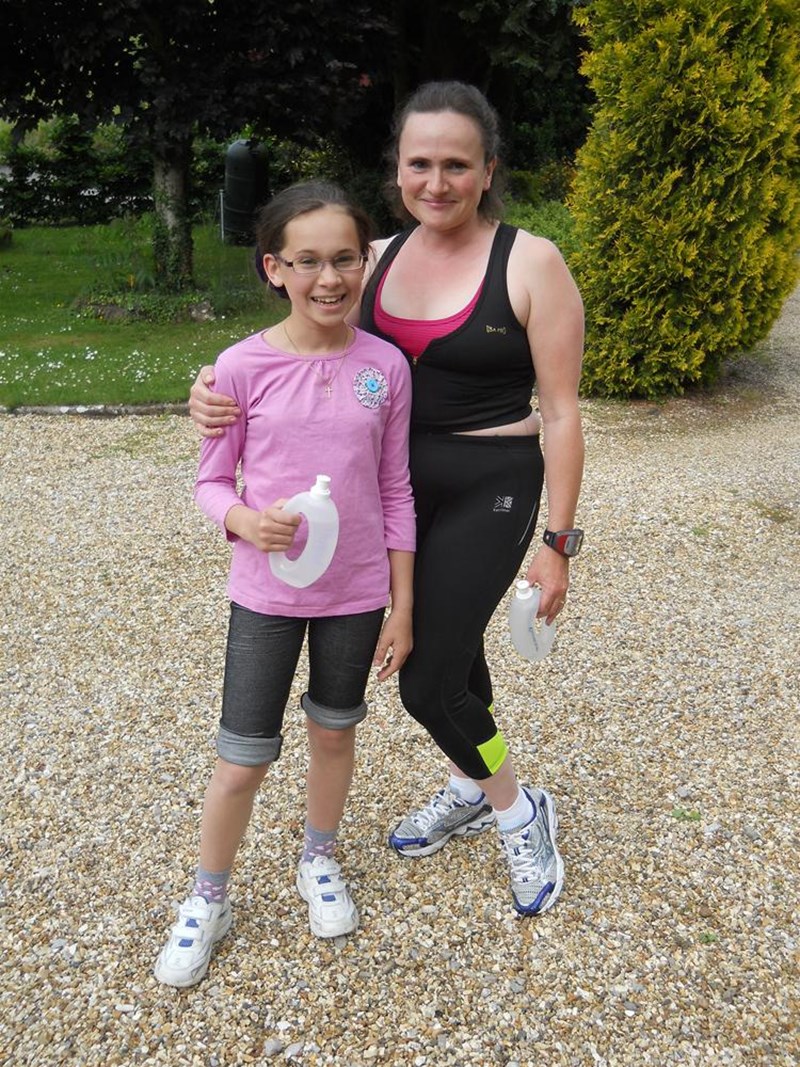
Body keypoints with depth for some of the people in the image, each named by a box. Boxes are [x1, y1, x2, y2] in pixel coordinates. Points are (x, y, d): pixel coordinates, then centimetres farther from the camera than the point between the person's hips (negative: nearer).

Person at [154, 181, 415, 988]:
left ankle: (318, 862, 45)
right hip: (265, 595, -2)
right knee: (242, 760, 5)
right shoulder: (243, 367, -12)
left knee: (333, 733, 19)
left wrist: (402, 606, 2)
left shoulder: (386, 366, -6)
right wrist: (246, 521, -25)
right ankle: (207, 899, 31)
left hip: (357, 594, 2)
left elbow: (395, 492, 1)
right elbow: (212, 482, -3)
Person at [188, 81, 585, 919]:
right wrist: (219, 395, -15)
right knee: (450, 654, 21)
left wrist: (558, 543, -11)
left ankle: (519, 813, 22)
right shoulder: (379, 259, 2)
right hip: (397, 485, 5)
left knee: (427, 683, -4)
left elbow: (560, 413, -11)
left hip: (489, 491, -5)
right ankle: (469, 793, 45)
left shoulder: (531, 263, -13)